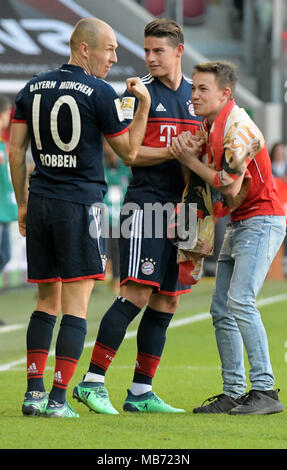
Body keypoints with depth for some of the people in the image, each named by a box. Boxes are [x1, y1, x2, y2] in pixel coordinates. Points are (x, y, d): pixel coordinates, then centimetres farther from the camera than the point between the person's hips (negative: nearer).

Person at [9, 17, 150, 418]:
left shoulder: (33, 88, 9)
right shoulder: (100, 93, -8)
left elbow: (16, 150, 10)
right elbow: (128, 151, 1)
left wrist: (22, 203, 17)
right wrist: (143, 106, 8)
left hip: (40, 203, 6)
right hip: (80, 204, -6)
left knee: (47, 300, 13)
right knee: (76, 302, -3)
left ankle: (34, 392, 6)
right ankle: (58, 398, -8)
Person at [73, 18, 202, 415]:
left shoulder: (195, 94, 15)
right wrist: (173, 151, -17)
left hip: (180, 206, 6)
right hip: (145, 202, -6)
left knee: (166, 302, 5)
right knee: (137, 295, -15)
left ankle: (141, 392, 10)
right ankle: (92, 382, -11)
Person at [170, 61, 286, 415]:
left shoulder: (238, 128, -19)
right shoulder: (210, 125, 10)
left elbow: (230, 187, -19)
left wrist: (191, 162, -11)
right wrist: (190, 151, -3)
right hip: (237, 223, 10)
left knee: (240, 301, -21)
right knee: (221, 309, 6)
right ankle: (233, 392, 11)